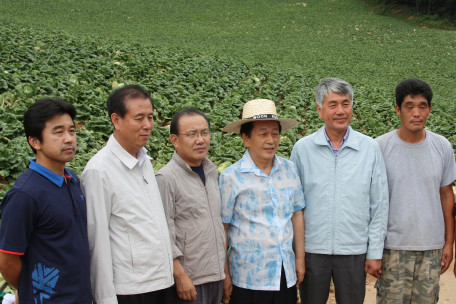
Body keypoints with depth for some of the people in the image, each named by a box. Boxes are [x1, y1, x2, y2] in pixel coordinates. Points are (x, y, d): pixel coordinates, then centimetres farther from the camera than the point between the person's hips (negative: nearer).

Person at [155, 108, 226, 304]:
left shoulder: (212, 172, 11)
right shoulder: (166, 178, -12)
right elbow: (165, 233, -14)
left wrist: (225, 268, 16)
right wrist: (180, 276, -16)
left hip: (217, 276, 7)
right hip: (189, 281, -7)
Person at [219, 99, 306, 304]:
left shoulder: (289, 169, 3)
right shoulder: (231, 177, -9)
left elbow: (296, 215, 11)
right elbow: (221, 229, -6)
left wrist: (300, 258, 11)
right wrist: (224, 274, -5)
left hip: (286, 275, 4)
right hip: (249, 279, -4)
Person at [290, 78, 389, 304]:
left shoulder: (370, 148, -1)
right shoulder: (302, 148, -1)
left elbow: (379, 205, 3)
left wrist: (375, 252, 1)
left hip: (354, 251, 0)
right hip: (311, 249, 0)